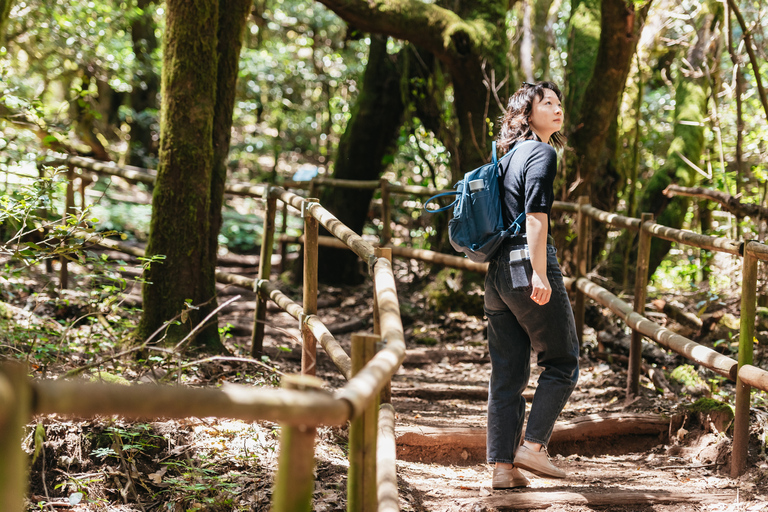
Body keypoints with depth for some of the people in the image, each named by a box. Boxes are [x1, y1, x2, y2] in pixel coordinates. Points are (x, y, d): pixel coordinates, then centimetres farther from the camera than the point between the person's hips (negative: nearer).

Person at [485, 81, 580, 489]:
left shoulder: (508, 157, 20)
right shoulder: (541, 153, -6)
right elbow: (535, 214, -17)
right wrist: (539, 273, -21)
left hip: (497, 272, 8)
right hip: (526, 265, -8)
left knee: (507, 374, 8)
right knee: (562, 362, 4)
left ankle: (502, 465, 6)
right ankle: (532, 445, -2)